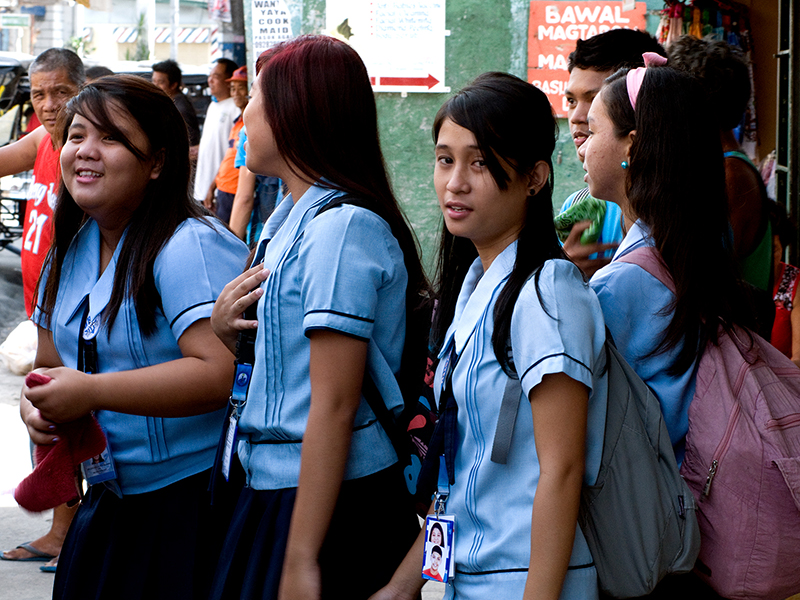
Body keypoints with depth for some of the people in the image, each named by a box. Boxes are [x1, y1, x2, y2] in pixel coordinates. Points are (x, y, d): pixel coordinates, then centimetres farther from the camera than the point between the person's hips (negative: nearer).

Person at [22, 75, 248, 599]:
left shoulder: (191, 248, -17)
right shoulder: (72, 251, 9)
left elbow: (222, 374, -28)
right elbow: (50, 365, 18)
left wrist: (92, 391, -28)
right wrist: (38, 405, -7)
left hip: (194, 503, -8)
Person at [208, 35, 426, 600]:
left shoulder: (342, 226, -17)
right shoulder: (295, 219, 13)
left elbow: (334, 405, -21)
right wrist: (224, 329, -2)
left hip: (334, 501, -9)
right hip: (275, 487, 9)